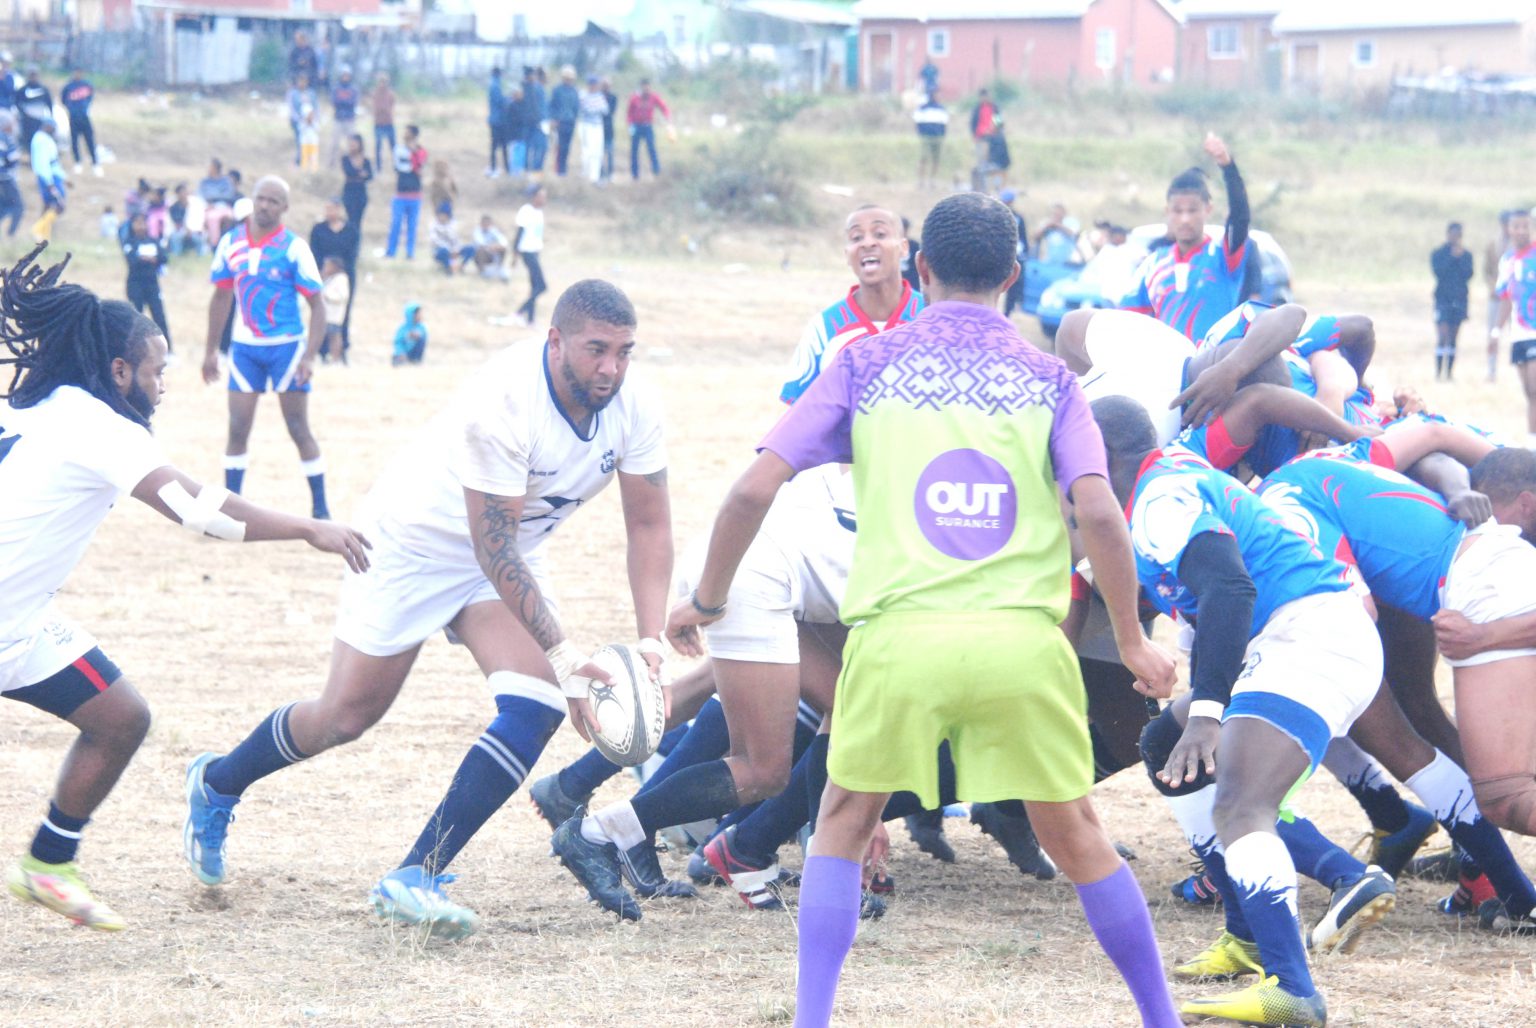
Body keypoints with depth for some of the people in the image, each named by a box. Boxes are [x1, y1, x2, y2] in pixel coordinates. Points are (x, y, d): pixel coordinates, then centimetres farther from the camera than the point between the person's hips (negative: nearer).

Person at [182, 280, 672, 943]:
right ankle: (216, 785, 34)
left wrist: (651, 640, -19)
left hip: (510, 555, 5)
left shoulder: (632, 406, -18)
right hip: (417, 541, -5)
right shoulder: (505, 402, -36)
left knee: (537, 705, -18)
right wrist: (560, 651, -36)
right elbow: (494, 548, -33)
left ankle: (416, 877, -13)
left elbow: (649, 524, -7)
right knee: (346, 716, 4)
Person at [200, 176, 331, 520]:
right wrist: (211, 351, 13)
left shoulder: (293, 248, -9)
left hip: (286, 346, -3)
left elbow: (317, 305, -8)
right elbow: (222, 297, 14)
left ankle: (321, 509, 7)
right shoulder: (231, 243, 3)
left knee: (299, 429, -1)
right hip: (244, 347, 3)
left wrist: (309, 357, -17)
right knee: (237, 430, 1)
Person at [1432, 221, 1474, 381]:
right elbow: (1439, 272, -11)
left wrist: (1460, 258, -12)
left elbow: (1468, 275, -2)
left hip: (1459, 300, 3)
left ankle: (1449, 374, 9)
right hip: (1443, 299, -3)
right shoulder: (1438, 254, 2)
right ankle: (1438, 373, -11)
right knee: (1442, 336, -12)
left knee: (1453, 338, 5)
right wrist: (1452, 257, -13)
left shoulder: (1466, 254, 9)